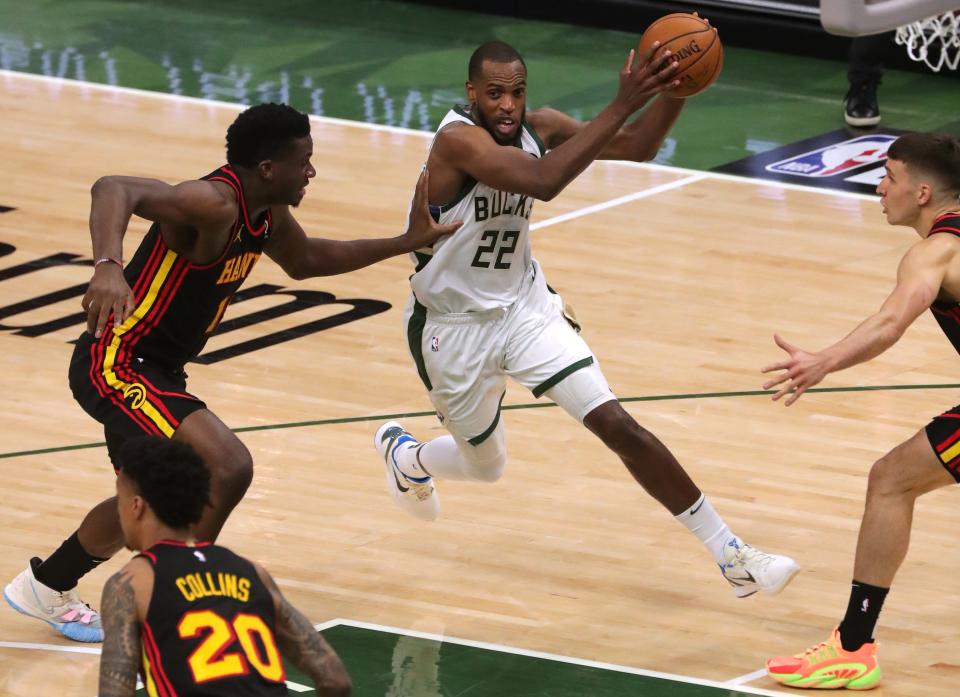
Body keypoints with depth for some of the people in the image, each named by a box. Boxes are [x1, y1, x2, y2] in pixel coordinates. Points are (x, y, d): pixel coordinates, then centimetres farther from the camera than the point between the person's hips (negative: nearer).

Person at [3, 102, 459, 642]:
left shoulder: (268, 214, 4)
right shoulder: (215, 203, -26)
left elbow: (305, 260, 26)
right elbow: (114, 189, -41)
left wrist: (406, 243, 21)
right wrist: (109, 267, -59)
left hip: (154, 371, 10)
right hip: (117, 365, -10)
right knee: (228, 468, -22)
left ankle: (46, 587, 48)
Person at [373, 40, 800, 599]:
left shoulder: (540, 127, -9)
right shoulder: (457, 140, -29)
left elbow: (637, 147, -11)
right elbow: (544, 181, -46)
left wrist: (674, 87, -29)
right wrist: (622, 104, -48)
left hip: (526, 306, 4)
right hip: (456, 326, -4)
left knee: (617, 425, -11)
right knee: (486, 467, 16)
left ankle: (730, 554, -9)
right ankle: (403, 453, 52)